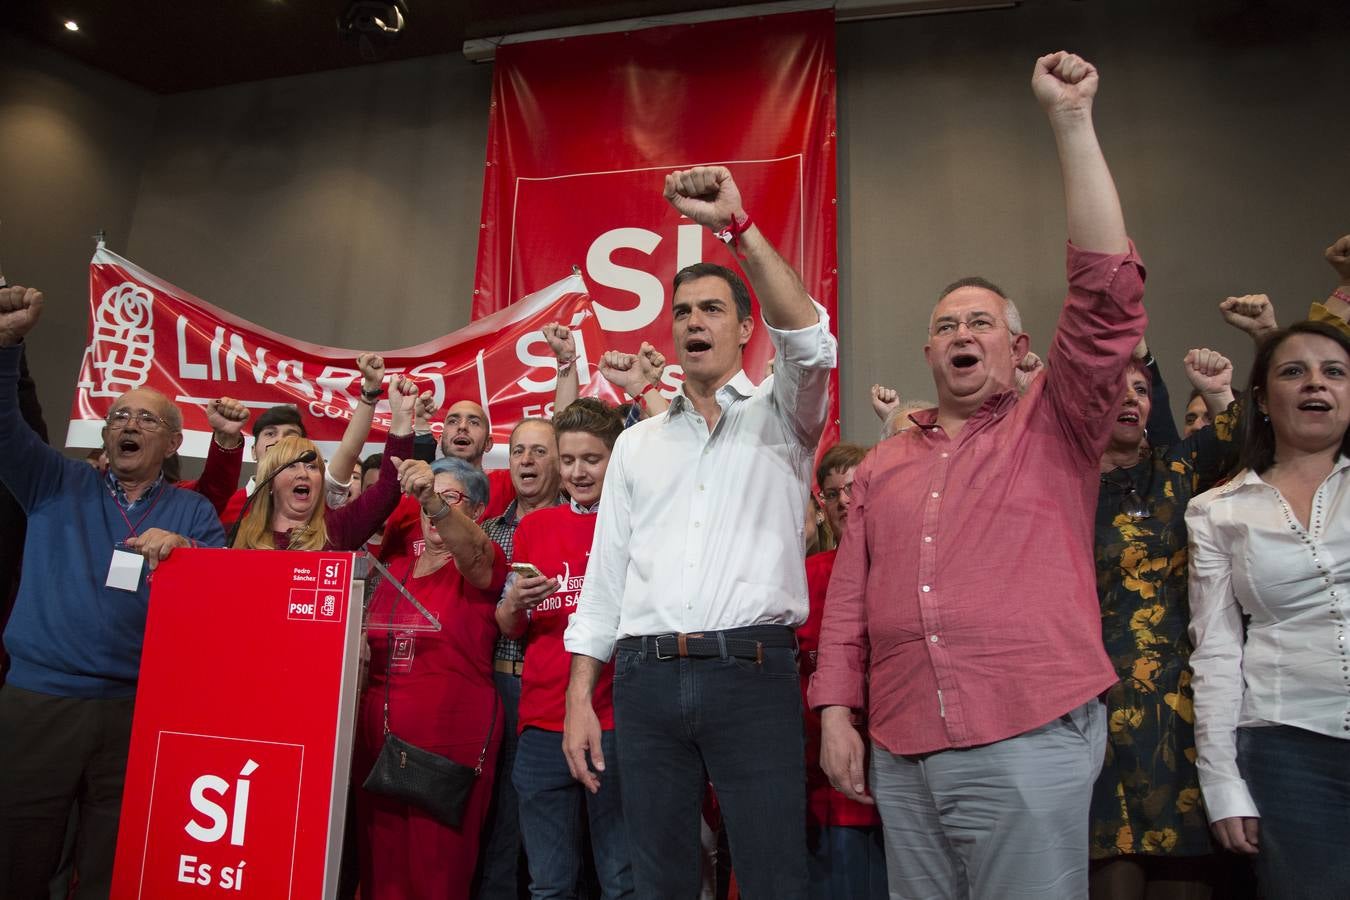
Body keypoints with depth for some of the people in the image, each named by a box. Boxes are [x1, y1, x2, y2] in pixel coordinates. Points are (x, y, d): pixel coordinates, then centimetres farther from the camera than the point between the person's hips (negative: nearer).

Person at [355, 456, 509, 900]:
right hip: (379, 732, 5)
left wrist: (436, 502, -44)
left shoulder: (481, 565, -2)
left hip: (453, 733, -5)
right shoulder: (395, 570, 15)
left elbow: (468, 545, -27)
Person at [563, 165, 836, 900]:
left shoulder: (778, 417, 9)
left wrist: (738, 226, -21)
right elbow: (606, 575, 14)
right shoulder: (637, 443, 17)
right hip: (646, 677, 3)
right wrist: (579, 698, 7)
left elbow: (810, 344, -15)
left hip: (751, 671, -3)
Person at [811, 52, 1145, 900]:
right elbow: (848, 598, 11)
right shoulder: (884, 464, 13)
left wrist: (1071, 122, -9)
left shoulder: (1054, 429, 4)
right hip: (898, 752, 4)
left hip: (1030, 741, -3)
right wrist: (837, 712, 2)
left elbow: (1109, 295, -9)